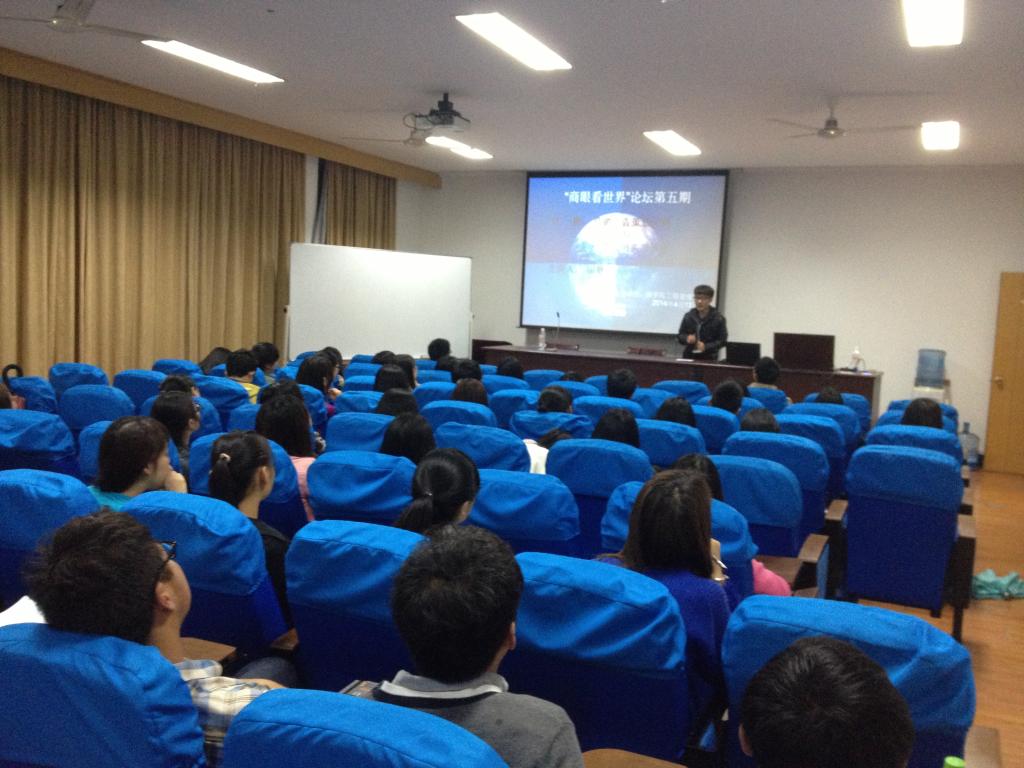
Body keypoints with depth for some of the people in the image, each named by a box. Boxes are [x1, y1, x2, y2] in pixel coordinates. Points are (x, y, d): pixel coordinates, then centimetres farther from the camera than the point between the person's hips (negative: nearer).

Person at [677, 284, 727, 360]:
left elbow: (722, 340, -3)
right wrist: (686, 338, -11)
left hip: (708, 359, -3)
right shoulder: (688, 316, 6)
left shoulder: (718, 318, -4)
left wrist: (706, 347, -17)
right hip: (688, 357, 3)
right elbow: (680, 336, 13)